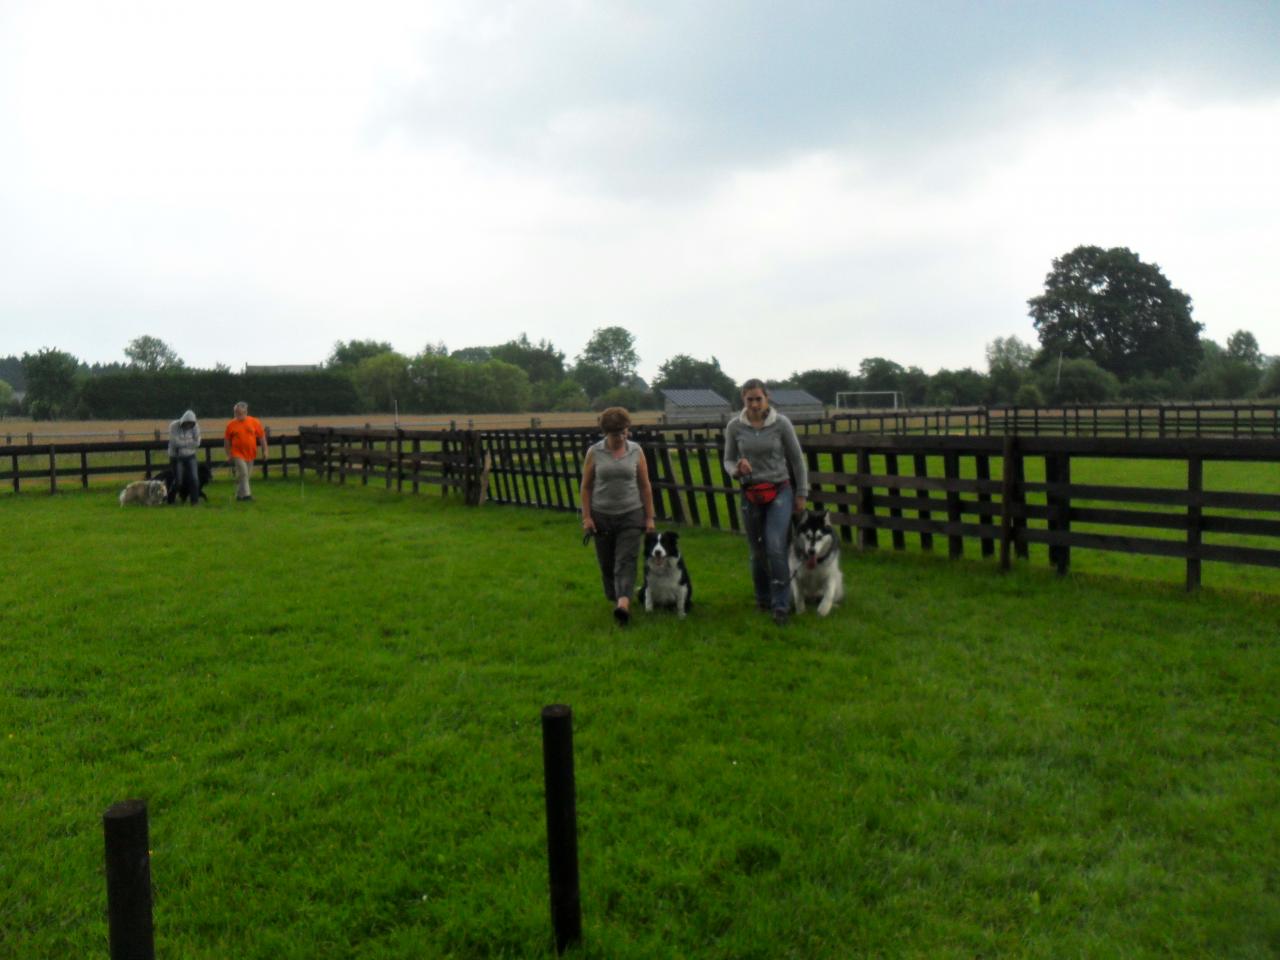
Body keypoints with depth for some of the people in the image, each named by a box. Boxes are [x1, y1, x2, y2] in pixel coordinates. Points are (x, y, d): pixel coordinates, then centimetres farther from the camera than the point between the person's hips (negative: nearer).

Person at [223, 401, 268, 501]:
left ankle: (239, 495, 25)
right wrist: (228, 455, 3)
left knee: (246, 475, 11)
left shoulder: (254, 422, 0)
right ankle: (246, 494, -12)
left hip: (250, 454, 3)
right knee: (243, 473, -15)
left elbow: (262, 437, 5)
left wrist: (265, 450, 1)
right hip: (238, 454, -3)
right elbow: (226, 441, 5)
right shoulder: (231, 425, -3)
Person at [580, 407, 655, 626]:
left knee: (626, 560, -12)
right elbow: (586, 487, 2)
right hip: (602, 516, 1)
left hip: (631, 515, -1)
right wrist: (586, 517, -3)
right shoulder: (594, 452, -1)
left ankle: (623, 603, -24)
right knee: (606, 563, 9)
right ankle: (614, 597, 28)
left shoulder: (636, 450, 2)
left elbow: (645, 486, 5)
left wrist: (649, 517, 3)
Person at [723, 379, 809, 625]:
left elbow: (797, 460, 0)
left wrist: (801, 494, 2)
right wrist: (736, 470, -17)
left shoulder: (781, 423, -8)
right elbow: (728, 460, 7)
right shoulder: (734, 426, -3)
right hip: (750, 494, 3)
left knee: (775, 548, -17)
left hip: (780, 491, -2)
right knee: (757, 552, 10)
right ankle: (763, 598, 30)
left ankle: (781, 606, -9)